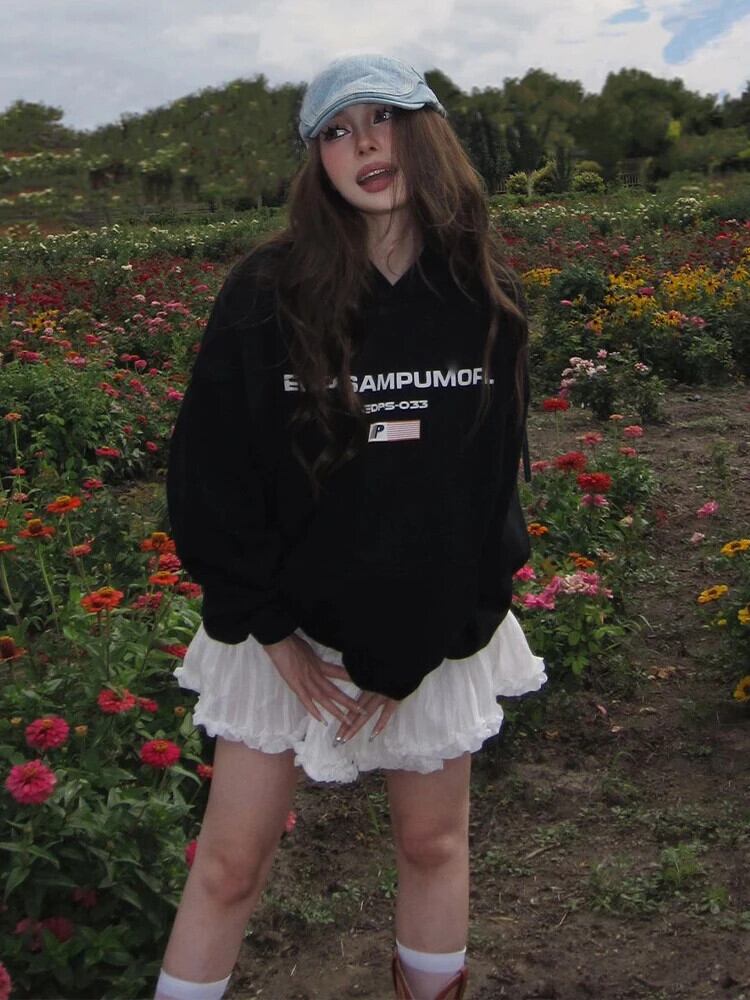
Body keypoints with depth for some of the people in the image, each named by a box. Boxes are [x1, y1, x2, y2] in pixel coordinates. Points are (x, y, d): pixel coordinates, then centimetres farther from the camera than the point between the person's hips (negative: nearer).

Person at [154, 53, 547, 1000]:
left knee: (433, 843, 16)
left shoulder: (488, 299, -6)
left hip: (435, 633, 2)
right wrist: (275, 636, -11)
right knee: (230, 862, 6)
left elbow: (492, 484, -3)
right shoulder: (265, 292, -12)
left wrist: (416, 656, -7)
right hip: (286, 628, -1)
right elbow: (208, 476, -8)